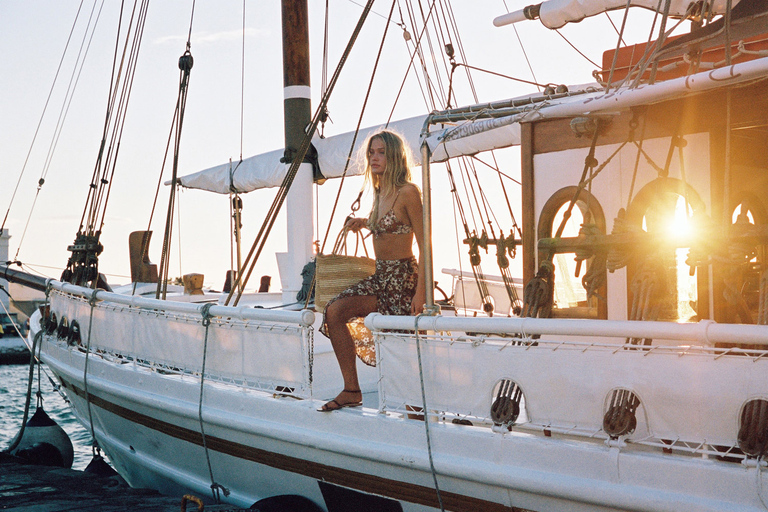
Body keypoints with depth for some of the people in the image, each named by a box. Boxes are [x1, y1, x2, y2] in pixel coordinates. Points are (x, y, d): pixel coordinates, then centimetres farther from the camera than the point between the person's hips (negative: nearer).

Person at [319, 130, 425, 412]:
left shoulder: (408, 192, -13)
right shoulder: (380, 193, 12)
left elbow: (425, 244, -16)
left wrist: (420, 292, -22)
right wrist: (364, 222, 16)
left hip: (404, 277, -8)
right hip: (381, 276, 8)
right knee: (334, 310, -10)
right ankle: (351, 390, -6)